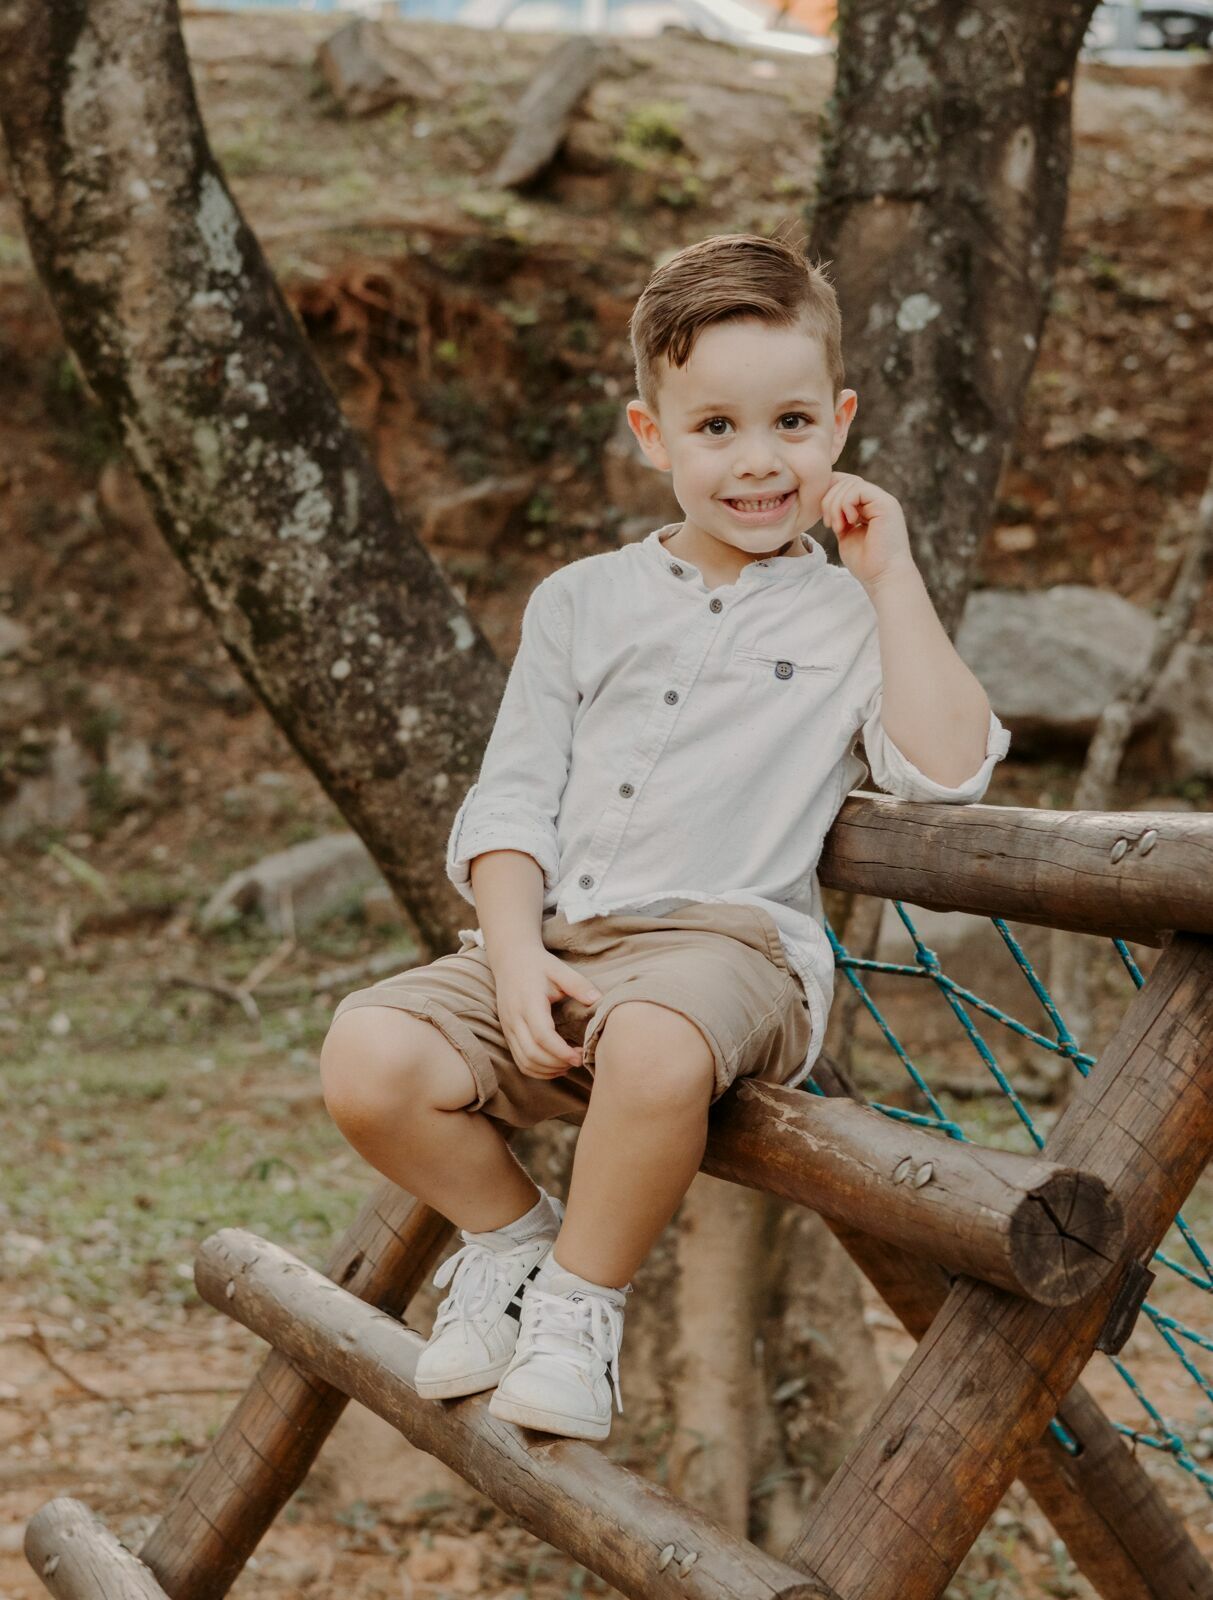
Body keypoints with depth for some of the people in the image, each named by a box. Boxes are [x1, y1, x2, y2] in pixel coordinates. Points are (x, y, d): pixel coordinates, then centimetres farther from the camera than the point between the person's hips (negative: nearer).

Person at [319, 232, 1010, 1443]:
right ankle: (509, 1232, 9)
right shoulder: (583, 601, 17)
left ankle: (583, 1299, -9)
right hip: (557, 942, 4)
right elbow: (510, 801, 10)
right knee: (366, 1059, -21)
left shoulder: (849, 616, 11)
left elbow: (945, 768, -7)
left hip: (729, 936, -3)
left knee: (656, 1045, -38)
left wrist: (890, 577, -3)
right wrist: (517, 957, -7)